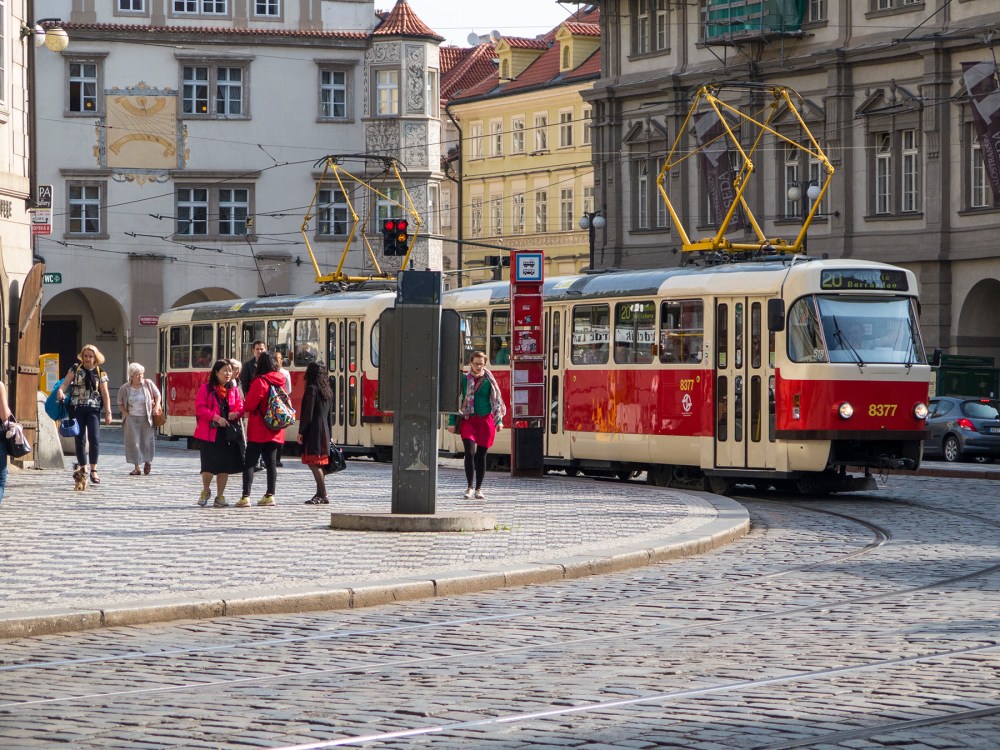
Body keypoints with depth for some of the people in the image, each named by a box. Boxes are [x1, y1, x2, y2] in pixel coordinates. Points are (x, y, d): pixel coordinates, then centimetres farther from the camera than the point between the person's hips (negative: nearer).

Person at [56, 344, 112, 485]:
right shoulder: (75, 369, 7)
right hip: (77, 408, 1)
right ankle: (83, 469, 12)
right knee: (80, 439, 4)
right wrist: (61, 392, -22)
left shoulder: (100, 373, 7)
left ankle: (93, 470, -10)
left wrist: (108, 412, 1)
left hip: (93, 409, -1)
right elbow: (65, 383, 1)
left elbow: (105, 394, 6)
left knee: (94, 438, -14)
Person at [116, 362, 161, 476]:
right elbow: (120, 404, 9)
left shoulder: (148, 384, -3)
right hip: (132, 418, 0)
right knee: (134, 442, -5)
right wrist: (126, 414, -4)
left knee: (147, 440, 3)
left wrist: (156, 407, -5)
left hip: (146, 418, 0)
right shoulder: (125, 388, -2)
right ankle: (137, 467, -2)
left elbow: (157, 394, 8)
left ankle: (148, 461, 30)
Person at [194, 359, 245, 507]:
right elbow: (200, 408, -11)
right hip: (209, 433, -4)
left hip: (229, 433, 4)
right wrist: (216, 418, -19)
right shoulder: (206, 388, -4)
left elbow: (240, 406, 11)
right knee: (209, 465, -2)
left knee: (225, 466, 5)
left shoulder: (234, 389, 10)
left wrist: (236, 413, -12)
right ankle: (206, 491, 24)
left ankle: (220, 496, 16)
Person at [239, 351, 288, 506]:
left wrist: (245, 408, 8)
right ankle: (270, 495, 10)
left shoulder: (260, 382, -14)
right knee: (271, 463, 11)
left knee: (250, 462, -4)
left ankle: (246, 496, -10)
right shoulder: (280, 381, 6)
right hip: (275, 431, 6)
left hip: (258, 430, -6)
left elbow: (249, 405, -13)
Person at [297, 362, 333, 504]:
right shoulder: (327, 391, 14)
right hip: (324, 432, 8)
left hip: (313, 431, -8)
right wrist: (329, 435, 22)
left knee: (313, 463, -8)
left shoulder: (312, 389, -10)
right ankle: (320, 494, 13)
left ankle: (323, 495, -12)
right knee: (318, 464, 12)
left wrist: (301, 432, -12)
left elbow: (307, 413, -15)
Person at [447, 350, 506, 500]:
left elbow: (496, 401, 10)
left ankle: (478, 489, 14)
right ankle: (470, 488, -6)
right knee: (470, 452, -14)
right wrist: (452, 422, 2)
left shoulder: (489, 381, 6)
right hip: (468, 420, -1)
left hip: (485, 419, 1)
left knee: (481, 454, 4)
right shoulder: (464, 379, 4)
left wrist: (499, 420, 1)